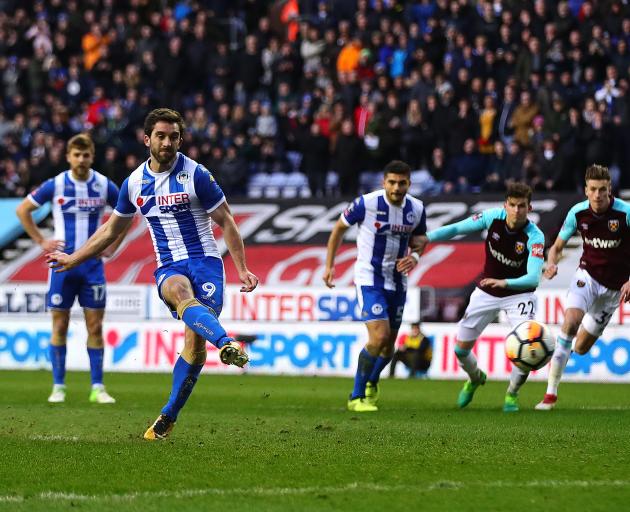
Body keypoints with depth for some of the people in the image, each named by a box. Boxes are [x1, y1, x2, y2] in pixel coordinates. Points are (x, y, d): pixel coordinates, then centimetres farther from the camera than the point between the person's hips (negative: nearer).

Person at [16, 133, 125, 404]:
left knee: (95, 326, -1)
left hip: (92, 264, 1)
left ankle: (97, 388, 3)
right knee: (60, 326, 1)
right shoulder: (55, 185, -3)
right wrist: (41, 242, 1)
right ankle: (58, 387, 8)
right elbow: (22, 210, 6)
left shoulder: (104, 185, 1)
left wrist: (112, 246, 6)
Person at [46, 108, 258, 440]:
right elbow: (111, 230, 24)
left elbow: (226, 223, 2)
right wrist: (73, 259, 28)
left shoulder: (196, 175, -4)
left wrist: (242, 269, -4)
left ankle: (169, 416, -2)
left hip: (204, 260, -2)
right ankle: (226, 344, -62)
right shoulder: (134, 183, 8)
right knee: (180, 293, -36)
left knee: (195, 340, -18)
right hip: (168, 267, 2)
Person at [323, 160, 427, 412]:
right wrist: (329, 265, 0)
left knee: (389, 345, 14)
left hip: (397, 280, 5)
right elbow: (339, 228, -1)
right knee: (379, 337, -20)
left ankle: (371, 383, 44)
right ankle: (357, 397, -6)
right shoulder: (367, 203, -17)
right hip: (369, 278, -5)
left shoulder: (417, 209, -4)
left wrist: (415, 257, -12)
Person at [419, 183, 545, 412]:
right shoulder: (493, 217, -16)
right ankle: (475, 378, 38)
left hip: (518, 294, -3)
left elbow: (533, 278, -35)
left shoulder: (535, 236, -26)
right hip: (486, 293, 3)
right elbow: (457, 228, -5)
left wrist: (505, 282, -51)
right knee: (461, 348, 2)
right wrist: (427, 238, -17)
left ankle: (512, 395, 7)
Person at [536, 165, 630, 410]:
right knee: (571, 322, -28)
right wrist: (551, 263, -19)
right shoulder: (578, 213, -10)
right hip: (588, 275, 1)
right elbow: (557, 246, 3)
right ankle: (551, 393, -22)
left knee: (581, 348, 4)